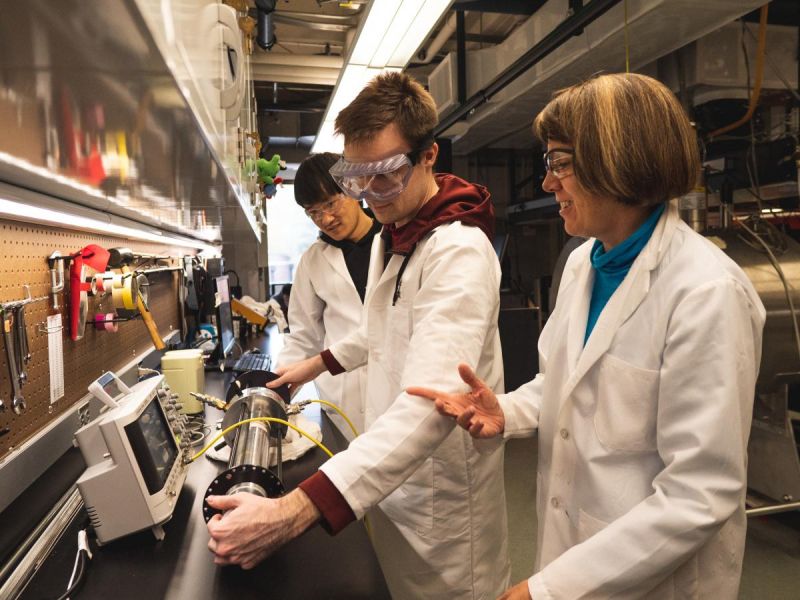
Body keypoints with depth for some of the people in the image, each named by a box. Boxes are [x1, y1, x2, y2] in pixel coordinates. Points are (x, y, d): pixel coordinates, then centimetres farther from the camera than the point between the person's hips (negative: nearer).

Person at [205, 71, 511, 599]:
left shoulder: (459, 250, -26)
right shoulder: (390, 238, 8)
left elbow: (430, 405, -38)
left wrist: (297, 510, -45)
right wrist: (321, 363, 25)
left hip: (439, 491, -9)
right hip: (390, 468, 9)